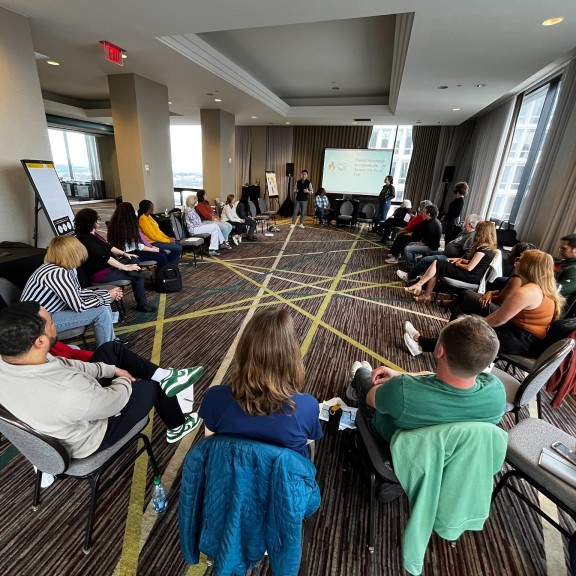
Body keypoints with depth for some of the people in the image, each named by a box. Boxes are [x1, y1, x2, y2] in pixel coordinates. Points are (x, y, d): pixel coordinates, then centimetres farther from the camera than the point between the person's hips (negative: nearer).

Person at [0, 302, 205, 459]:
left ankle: (164, 376, 18)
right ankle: (177, 428, 38)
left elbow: (61, 365, -5)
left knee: (111, 348, 9)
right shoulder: (68, 392, -46)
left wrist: (112, 369, -2)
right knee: (155, 387, 9)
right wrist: (123, 381, -3)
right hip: (91, 437, -7)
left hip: (65, 415, 7)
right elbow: (116, 401, -26)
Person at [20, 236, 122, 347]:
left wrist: (106, 293, 0)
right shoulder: (58, 274, -29)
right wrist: (107, 297, -15)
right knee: (102, 312, -18)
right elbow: (80, 307, -27)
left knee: (103, 304, 6)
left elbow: (78, 293, 7)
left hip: (50, 311, 9)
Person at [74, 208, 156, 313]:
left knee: (134, 260, 9)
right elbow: (105, 257, -26)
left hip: (107, 265, 11)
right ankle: (142, 305, 0)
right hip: (100, 273, -11)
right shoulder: (86, 239, -23)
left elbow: (107, 246, 18)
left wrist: (124, 253, 13)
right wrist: (126, 267, -23)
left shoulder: (93, 233, 7)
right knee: (138, 275, -12)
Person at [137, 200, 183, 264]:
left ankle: (169, 265, 13)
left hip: (157, 239, 10)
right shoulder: (143, 219, -19)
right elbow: (153, 235, -20)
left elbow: (157, 230, 14)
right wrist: (168, 241, -13)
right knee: (178, 248, -13)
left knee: (178, 244, 10)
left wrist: (168, 238, 4)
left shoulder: (148, 216, 10)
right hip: (152, 242, -10)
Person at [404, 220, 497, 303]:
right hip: (474, 275, 10)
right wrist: (461, 259, 8)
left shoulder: (483, 248, -18)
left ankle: (418, 285, -3)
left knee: (437, 264, -10)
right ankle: (427, 295, -3)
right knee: (436, 270, 1)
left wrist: (457, 264, -1)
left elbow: (469, 268, -19)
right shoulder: (489, 247, 13)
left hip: (472, 277, -10)